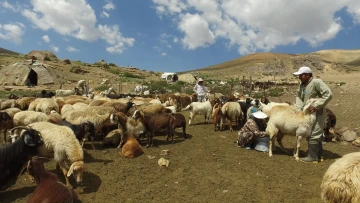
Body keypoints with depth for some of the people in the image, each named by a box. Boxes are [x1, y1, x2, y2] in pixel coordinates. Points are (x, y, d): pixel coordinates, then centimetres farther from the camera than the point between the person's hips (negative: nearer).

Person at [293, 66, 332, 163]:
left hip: (317, 114, -9)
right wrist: (299, 109, -8)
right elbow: (299, 96, 7)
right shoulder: (302, 85, 8)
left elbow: (328, 94, -22)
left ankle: (312, 157, 4)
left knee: (313, 135, -6)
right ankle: (318, 155, 30)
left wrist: (316, 106, -24)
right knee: (316, 135, 17)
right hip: (308, 114, 9)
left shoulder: (317, 82, -16)